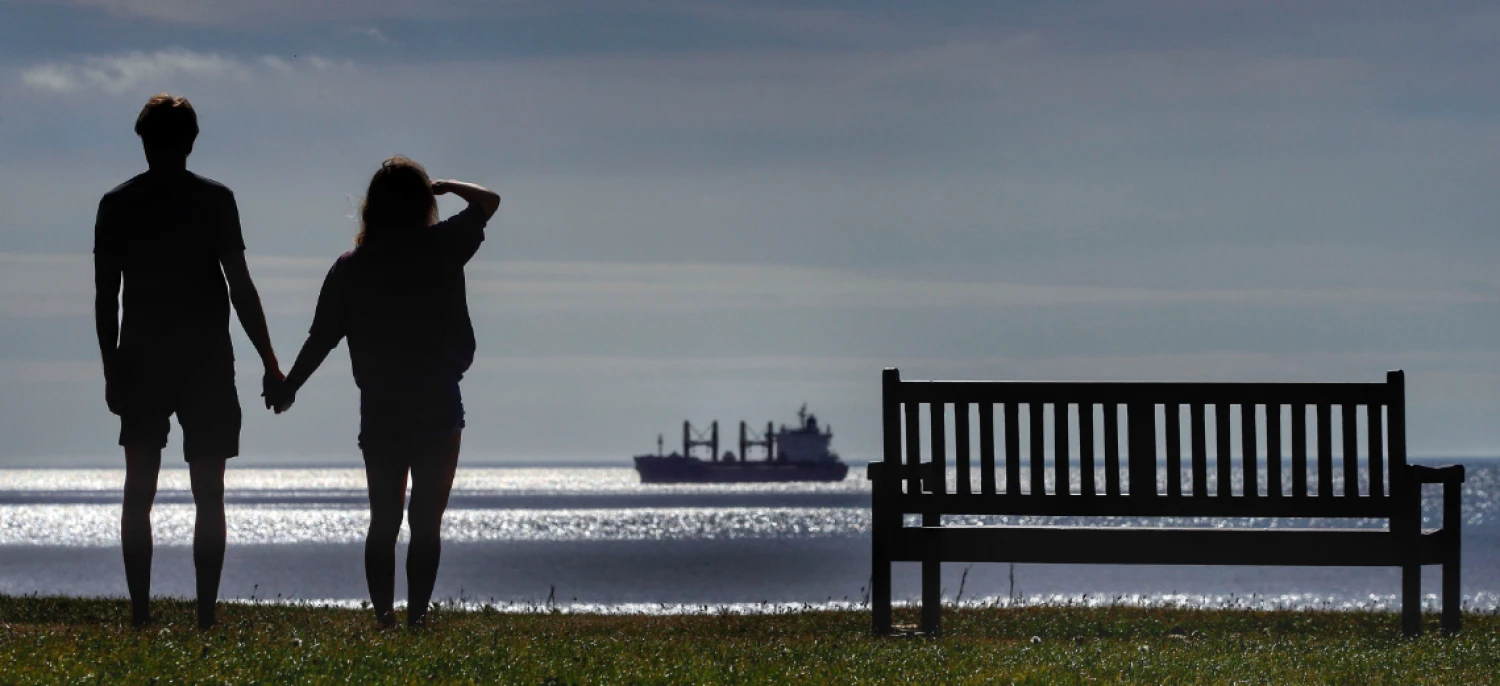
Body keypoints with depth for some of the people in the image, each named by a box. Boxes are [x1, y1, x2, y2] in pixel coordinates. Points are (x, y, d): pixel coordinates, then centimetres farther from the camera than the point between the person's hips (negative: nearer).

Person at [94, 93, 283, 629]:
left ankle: (140, 613, 1)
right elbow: (240, 287, -4)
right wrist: (269, 363, -1)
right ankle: (206, 615, -4)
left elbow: (105, 295, 2)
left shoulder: (117, 204, 2)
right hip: (207, 363, -2)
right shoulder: (215, 200, -3)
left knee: (139, 492, 7)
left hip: (140, 362, 2)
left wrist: (111, 369, 7)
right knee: (208, 495, 2)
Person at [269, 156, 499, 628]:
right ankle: (417, 613, -5)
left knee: (383, 520, 10)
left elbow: (321, 338, 0)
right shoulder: (443, 249, -5)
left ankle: (383, 615, 3)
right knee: (426, 522, 2)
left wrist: (287, 388, 11)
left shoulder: (351, 269, -2)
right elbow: (489, 200, 10)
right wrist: (445, 187, 20)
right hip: (438, 411, -2)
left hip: (380, 412, 2)